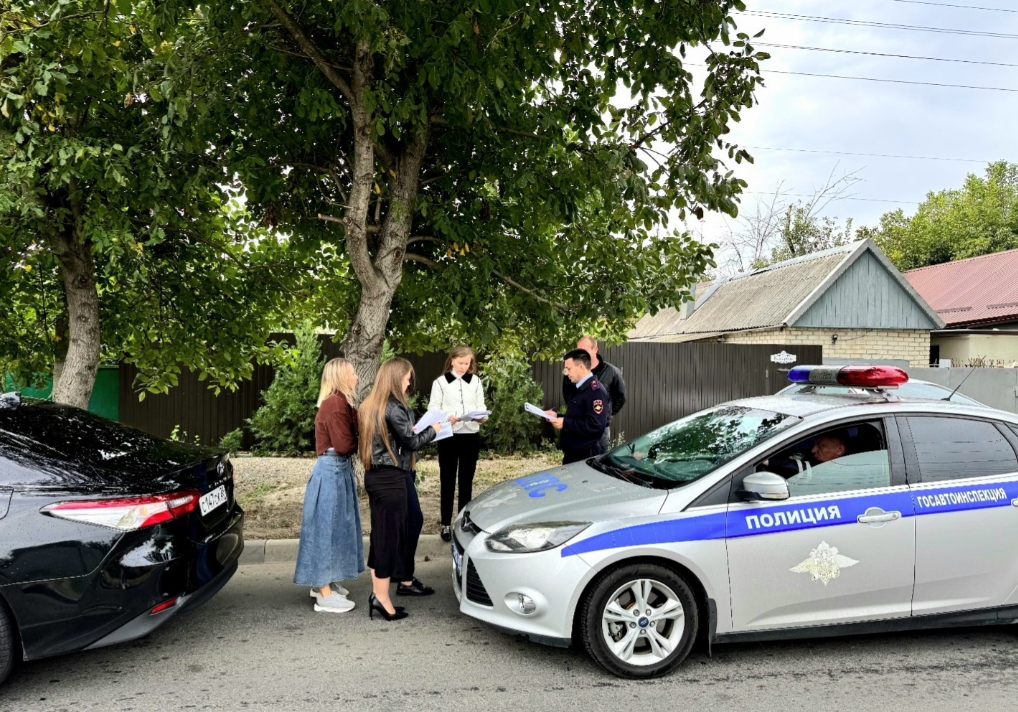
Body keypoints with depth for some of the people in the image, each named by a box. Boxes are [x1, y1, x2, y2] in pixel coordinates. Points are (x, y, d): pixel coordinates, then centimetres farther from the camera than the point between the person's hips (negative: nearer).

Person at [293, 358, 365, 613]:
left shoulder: (341, 402, 13)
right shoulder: (335, 404, -19)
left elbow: (350, 436, 9)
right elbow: (344, 445, -21)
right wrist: (363, 441, -4)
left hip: (339, 469, 10)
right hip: (332, 470, -10)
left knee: (335, 526, 16)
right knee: (328, 526, -4)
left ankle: (323, 583, 28)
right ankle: (325, 596, 4)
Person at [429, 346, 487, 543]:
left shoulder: (475, 381, 9)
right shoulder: (441, 382, 0)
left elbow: (480, 406, 9)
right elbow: (433, 409, -3)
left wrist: (482, 417, -13)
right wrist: (447, 418, -22)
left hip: (471, 436, 3)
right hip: (448, 436, -2)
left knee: (466, 481, 10)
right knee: (448, 481, 4)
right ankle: (446, 524, 12)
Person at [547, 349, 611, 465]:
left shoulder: (595, 390, -18)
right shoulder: (580, 389, 15)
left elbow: (595, 426, -28)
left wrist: (565, 423, -22)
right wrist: (557, 415, 8)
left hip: (586, 456, -10)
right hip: (572, 454, 10)